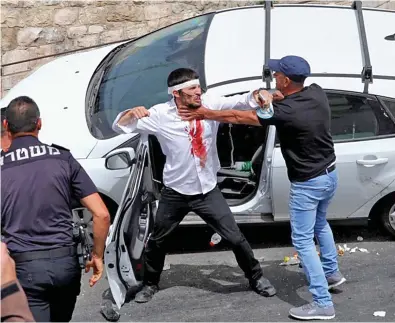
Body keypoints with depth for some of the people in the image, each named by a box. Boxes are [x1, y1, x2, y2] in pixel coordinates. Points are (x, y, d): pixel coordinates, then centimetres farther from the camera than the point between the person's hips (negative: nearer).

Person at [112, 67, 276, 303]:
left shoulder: (210, 105, -12)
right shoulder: (160, 115, -15)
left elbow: (241, 102, -21)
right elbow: (119, 127, -11)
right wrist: (132, 112, -33)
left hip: (208, 192, 0)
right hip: (175, 193, 0)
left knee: (235, 237, 5)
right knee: (157, 240, 17)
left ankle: (256, 277, 29)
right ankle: (150, 284, 42)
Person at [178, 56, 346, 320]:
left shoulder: (285, 111, -26)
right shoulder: (317, 92, -6)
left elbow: (238, 117, -16)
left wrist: (204, 114, -4)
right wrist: (275, 98, -4)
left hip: (307, 184, -8)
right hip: (330, 174, 8)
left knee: (302, 241, 2)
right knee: (320, 224, 31)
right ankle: (332, 273, 46)